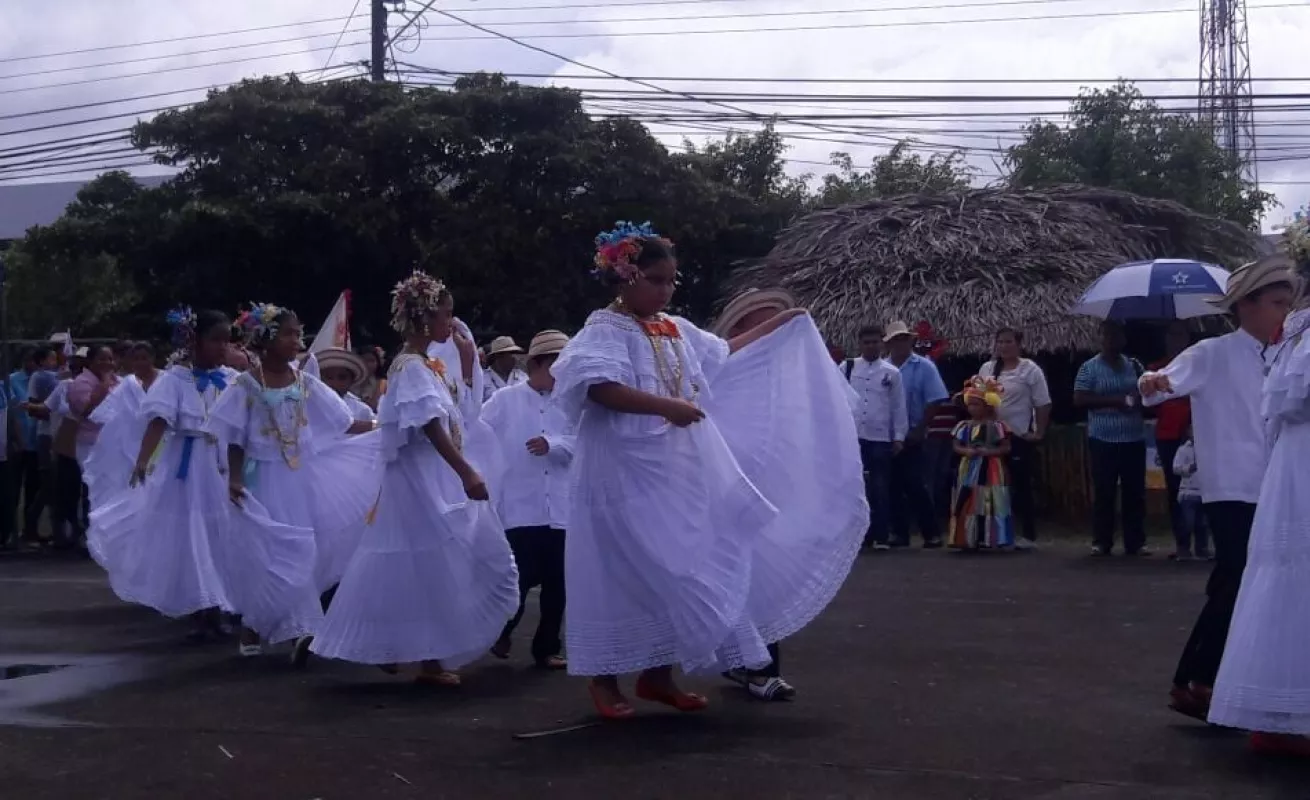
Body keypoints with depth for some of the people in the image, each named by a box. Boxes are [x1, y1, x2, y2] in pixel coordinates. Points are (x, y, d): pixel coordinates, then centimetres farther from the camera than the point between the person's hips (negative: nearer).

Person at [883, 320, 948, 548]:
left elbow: (933, 402, -6)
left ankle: (932, 532, 3)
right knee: (894, 486, 8)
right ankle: (899, 533, 16)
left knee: (915, 486, -5)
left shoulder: (924, 367, -4)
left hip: (912, 437, -3)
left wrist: (920, 430, -10)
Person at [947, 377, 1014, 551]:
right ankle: (967, 540, 11)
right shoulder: (964, 426, 9)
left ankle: (988, 540, -1)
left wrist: (988, 451, -18)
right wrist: (966, 451, -12)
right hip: (968, 470, 5)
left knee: (988, 506, -5)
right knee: (966, 505, 5)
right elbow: (957, 446, 9)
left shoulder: (996, 426, -6)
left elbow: (1006, 448, -5)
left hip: (989, 470, -5)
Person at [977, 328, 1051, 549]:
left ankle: (1028, 535, 6)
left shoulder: (1030, 370, -5)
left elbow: (1043, 404, -6)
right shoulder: (986, 369, 10)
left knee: (1022, 487, -1)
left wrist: (1039, 433, -10)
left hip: (1019, 438, -5)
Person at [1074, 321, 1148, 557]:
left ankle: (1135, 542, 10)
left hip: (1134, 439, 3)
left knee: (1135, 492, 4)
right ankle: (1101, 542, 6)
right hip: (1103, 440, -3)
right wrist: (1113, 400, -15)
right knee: (1103, 492, -1)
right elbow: (1079, 400, -7)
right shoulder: (1089, 368, 1)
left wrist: (1139, 399, -10)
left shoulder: (1134, 366, 11)